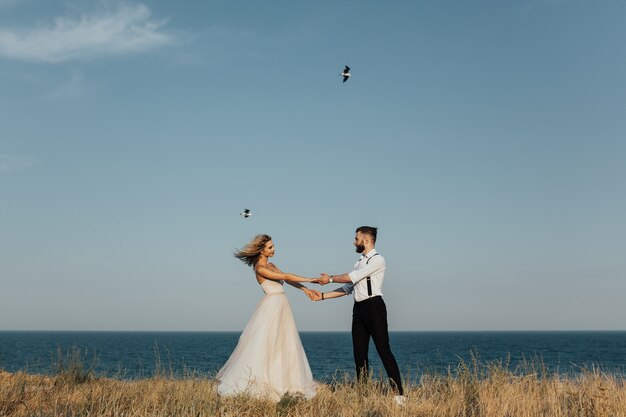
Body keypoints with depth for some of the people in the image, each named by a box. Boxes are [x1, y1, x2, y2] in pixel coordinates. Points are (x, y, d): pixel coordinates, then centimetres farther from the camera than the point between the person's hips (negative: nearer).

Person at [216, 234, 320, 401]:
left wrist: (306, 290, 2)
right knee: (263, 344, -7)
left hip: (281, 307, 9)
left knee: (284, 346, 8)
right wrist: (310, 279, -14)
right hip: (271, 306, -9)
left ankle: (278, 381, 13)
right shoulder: (260, 268, -11)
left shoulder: (271, 265, 16)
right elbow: (286, 277, -16)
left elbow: (288, 280, 12)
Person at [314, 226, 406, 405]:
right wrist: (323, 296, 14)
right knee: (359, 353, 9)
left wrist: (330, 278, -2)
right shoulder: (360, 262, 20)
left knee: (383, 350, -10)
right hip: (359, 309, 9)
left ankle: (399, 393, -9)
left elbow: (353, 277, -13)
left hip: (374, 306, -9)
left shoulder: (377, 260, -7)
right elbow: (347, 288, 19)